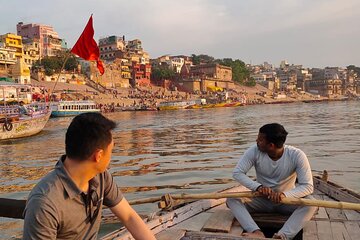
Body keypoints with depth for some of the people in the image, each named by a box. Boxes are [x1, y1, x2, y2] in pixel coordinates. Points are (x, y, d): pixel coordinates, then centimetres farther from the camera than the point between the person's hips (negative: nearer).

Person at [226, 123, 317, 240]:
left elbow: (308, 186, -24)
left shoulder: (296, 155, -21)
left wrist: (284, 194, -42)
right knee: (231, 198, -23)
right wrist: (258, 187, -33)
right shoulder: (254, 151, -17)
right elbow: (237, 173, -17)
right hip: (261, 199, 2)